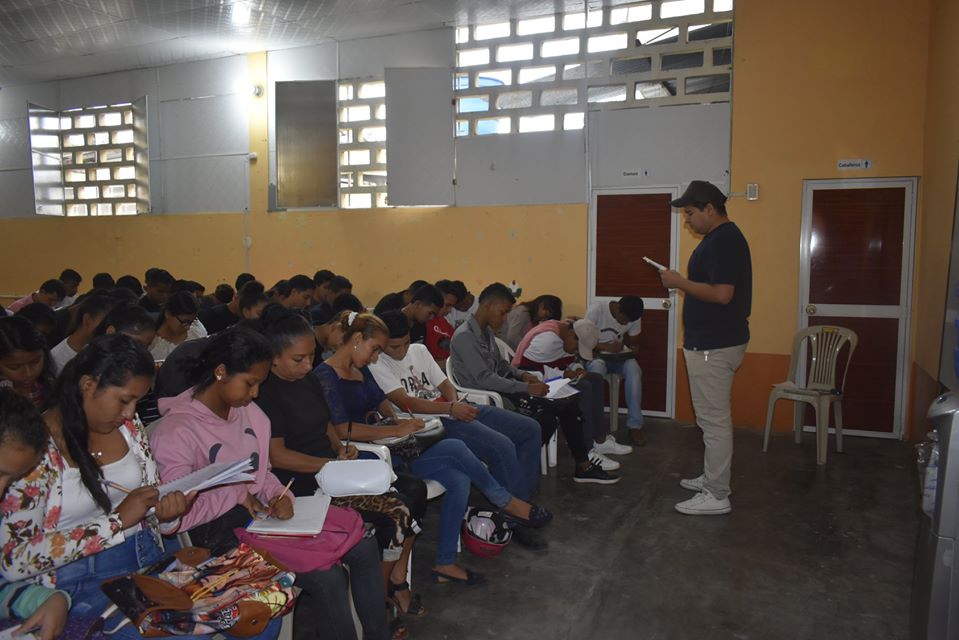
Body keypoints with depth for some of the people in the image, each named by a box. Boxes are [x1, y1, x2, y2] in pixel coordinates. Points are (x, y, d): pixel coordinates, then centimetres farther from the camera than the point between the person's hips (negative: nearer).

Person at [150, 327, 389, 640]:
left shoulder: (249, 412, 5)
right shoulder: (175, 431, -17)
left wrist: (278, 495, -7)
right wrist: (237, 494, -16)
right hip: (221, 535, -7)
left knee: (364, 548, -2)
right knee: (328, 579, -21)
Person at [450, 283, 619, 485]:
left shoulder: (486, 331, 11)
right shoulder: (464, 336, -19)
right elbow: (484, 379, -24)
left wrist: (522, 375, 2)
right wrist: (526, 388, -22)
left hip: (503, 390, 9)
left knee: (567, 406, 1)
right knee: (546, 420, -25)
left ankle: (583, 467, 10)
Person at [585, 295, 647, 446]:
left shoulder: (633, 317, -5)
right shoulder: (596, 309, -18)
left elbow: (634, 342, 9)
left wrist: (633, 349, -15)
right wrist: (606, 347, -30)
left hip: (618, 356, 3)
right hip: (595, 355, -3)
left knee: (633, 368, -31)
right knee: (597, 367, -39)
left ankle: (634, 425, -26)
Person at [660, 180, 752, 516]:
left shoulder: (723, 240, -19)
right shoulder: (722, 237, 14)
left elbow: (722, 294, -28)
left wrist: (680, 282, -18)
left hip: (714, 345, -11)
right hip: (713, 341, 11)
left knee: (714, 420, -3)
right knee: (712, 418, 19)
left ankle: (716, 496, 6)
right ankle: (713, 478, 31)